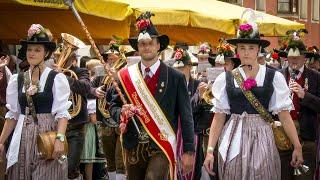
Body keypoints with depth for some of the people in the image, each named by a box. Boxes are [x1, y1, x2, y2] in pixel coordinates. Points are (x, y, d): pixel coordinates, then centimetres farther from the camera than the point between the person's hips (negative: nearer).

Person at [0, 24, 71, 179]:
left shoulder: (57, 78, -3)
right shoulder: (17, 80, 9)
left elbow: (62, 113, -8)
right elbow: (13, 114, 12)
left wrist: (60, 138, -21)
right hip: (23, 138, 4)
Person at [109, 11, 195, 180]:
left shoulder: (176, 78, 0)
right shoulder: (126, 76, 6)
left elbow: (185, 117, 0)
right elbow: (113, 107, 12)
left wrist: (188, 151, -4)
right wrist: (122, 112, -11)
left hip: (161, 146, -3)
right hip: (133, 147, 3)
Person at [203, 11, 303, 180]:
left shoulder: (274, 77, 1)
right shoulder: (225, 78, 3)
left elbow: (284, 115, 1)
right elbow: (219, 117, 4)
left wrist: (297, 147, -3)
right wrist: (210, 150, -3)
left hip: (261, 139, -1)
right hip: (233, 140, 1)